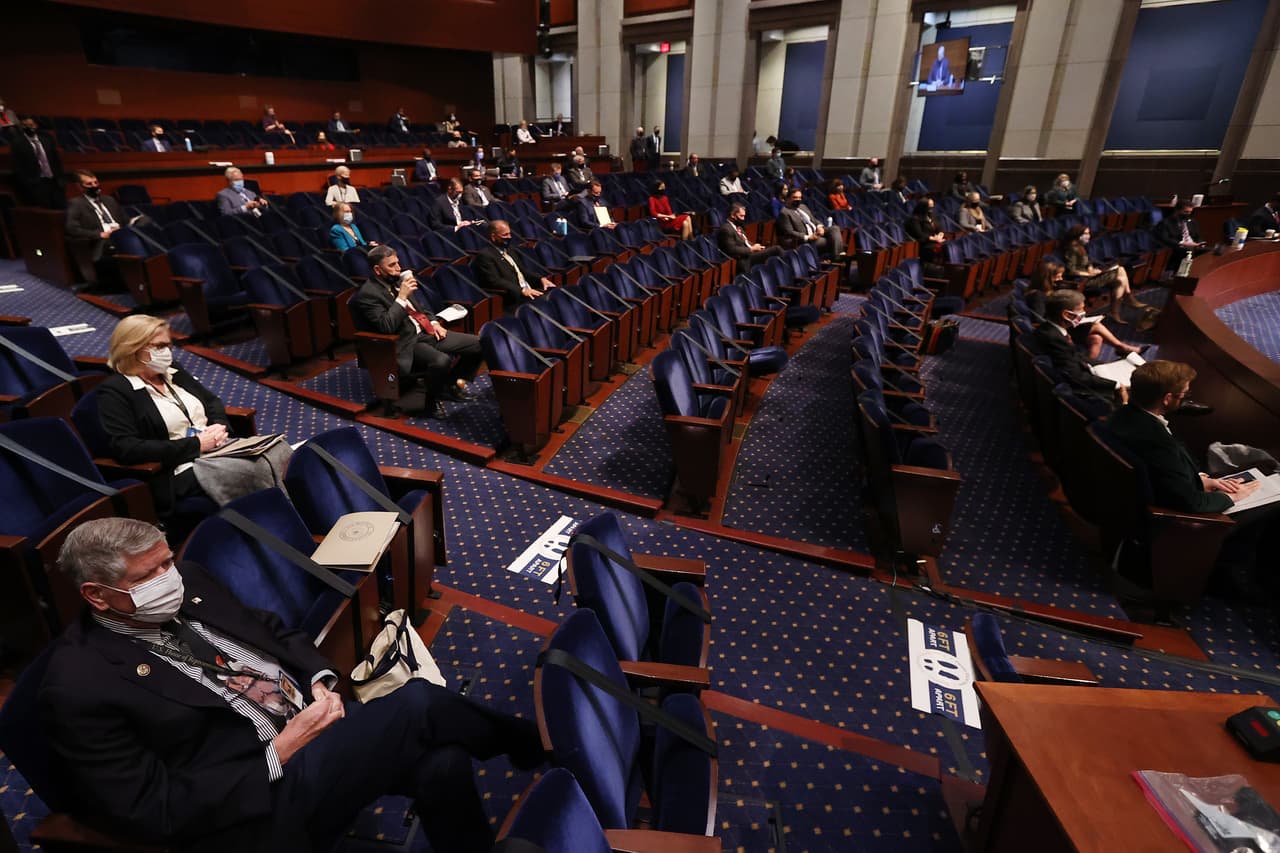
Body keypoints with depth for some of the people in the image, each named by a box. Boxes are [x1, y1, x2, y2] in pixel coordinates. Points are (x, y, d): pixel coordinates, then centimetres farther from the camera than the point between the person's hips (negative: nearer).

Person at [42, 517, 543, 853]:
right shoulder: (79, 689, -15)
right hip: (263, 792, -6)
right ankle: (526, 743, 3)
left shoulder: (188, 583, 3)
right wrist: (280, 753, -18)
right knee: (417, 704, -22)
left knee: (442, 763, -14)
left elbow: (273, 632, 14)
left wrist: (321, 683, -4)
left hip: (313, 711, 7)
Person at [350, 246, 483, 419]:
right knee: (441, 361, -38)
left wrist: (434, 322, 6)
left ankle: (452, 384, 17)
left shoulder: (396, 281, 11)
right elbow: (386, 327, -24)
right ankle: (432, 402, -10)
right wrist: (401, 297, -22)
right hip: (407, 343, -8)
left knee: (477, 344, -2)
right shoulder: (367, 294, -12)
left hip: (427, 332, 8)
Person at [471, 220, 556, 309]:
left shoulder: (507, 251, 22)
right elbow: (495, 282, -18)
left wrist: (541, 279, 8)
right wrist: (522, 290, -26)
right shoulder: (485, 256, -7)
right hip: (514, 302, -9)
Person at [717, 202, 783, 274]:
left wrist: (755, 247, 2)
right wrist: (752, 249, -13)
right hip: (744, 260, -10)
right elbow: (732, 250, -20)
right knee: (777, 249, -16)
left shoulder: (737, 226, 17)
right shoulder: (726, 229, -13)